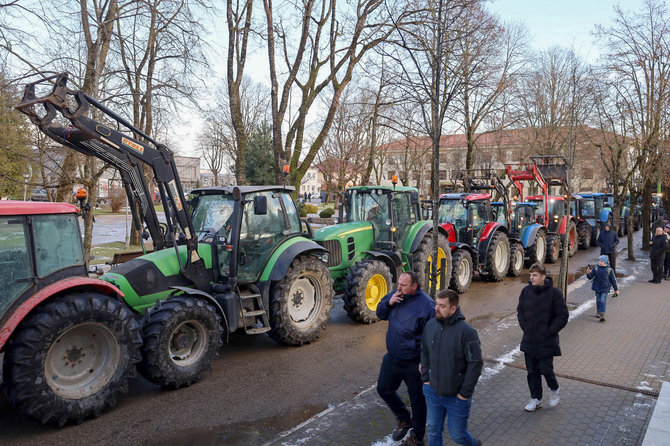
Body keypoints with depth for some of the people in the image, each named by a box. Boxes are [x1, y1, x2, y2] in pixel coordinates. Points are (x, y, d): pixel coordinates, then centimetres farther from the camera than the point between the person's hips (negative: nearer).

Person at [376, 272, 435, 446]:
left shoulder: (426, 305, -23)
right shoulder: (395, 295, -4)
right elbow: (380, 314, 6)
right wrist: (389, 303, -15)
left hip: (413, 364, -6)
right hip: (392, 358, 7)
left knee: (417, 400, 12)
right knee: (384, 389, 19)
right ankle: (404, 420, 43)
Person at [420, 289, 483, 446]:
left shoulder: (466, 331, -21)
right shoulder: (430, 325, -4)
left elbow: (475, 363, -17)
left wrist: (465, 393, -14)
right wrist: (426, 378, 6)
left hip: (456, 396, -4)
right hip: (432, 392, 4)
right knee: (433, 431, 16)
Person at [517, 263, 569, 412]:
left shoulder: (554, 293, -12)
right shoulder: (526, 291, 0)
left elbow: (563, 316, -8)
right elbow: (520, 310, 13)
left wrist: (549, 331, -11)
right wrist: (524, 327, 2)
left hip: (546, 342, -4)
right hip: (529, 340, 4)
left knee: (545, 369, 2)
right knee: (532, 371, 11)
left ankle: (554, 390, 33)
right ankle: (536, 399, 26)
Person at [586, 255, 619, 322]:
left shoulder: (609, 270, -6)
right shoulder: (595, 268, -3)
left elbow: (613, 280, 2)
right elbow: (590, 277, -5)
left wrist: (616, 289, 6)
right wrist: (588, 273, -29)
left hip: (605, 289, -3)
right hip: (597, 288, 3)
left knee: (602, 301, -12)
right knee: (598, 301, 12)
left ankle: (602, 315, -13)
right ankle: (599, 313, 32)